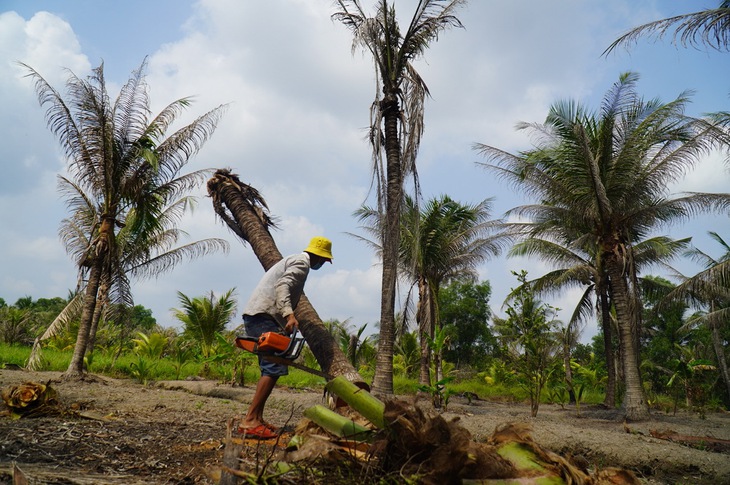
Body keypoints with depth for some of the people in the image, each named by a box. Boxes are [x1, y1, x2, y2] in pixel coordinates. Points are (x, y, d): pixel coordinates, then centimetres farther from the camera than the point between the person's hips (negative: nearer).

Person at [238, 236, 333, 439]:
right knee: (275, 368, -13)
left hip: (254, 317, 10)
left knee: (270, 368, 11)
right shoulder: (302, 262, -3)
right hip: (263, 317, -10)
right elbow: (283, 286, -21)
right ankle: (250, 421, -15)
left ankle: (257, 419, 10)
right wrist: (289, 315, -34)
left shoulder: (293, 261, 28)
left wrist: (283, 324, 21)